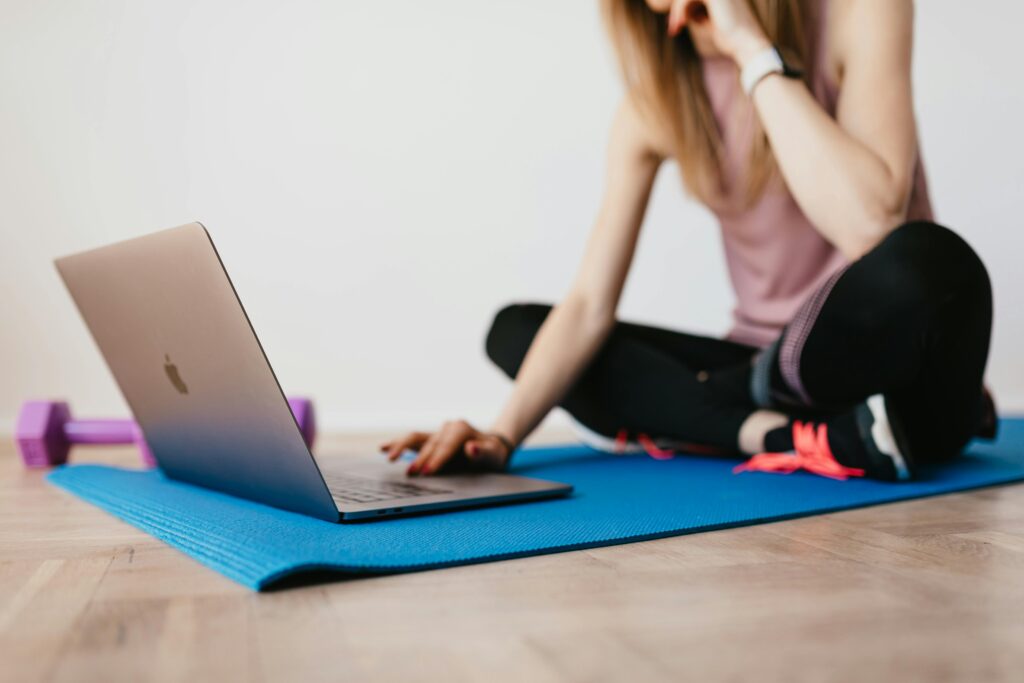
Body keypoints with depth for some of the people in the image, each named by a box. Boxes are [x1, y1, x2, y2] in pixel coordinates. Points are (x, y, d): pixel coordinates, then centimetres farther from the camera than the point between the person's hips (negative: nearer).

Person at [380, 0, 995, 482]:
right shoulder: (655, 104, -3)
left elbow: (870, 224, -31)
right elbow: (589, 306, -8)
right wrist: (504, 435, -22)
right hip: (769, 362, 5)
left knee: (926, 264, -38)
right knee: (514, 327, -5)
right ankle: (790, 434, -20)